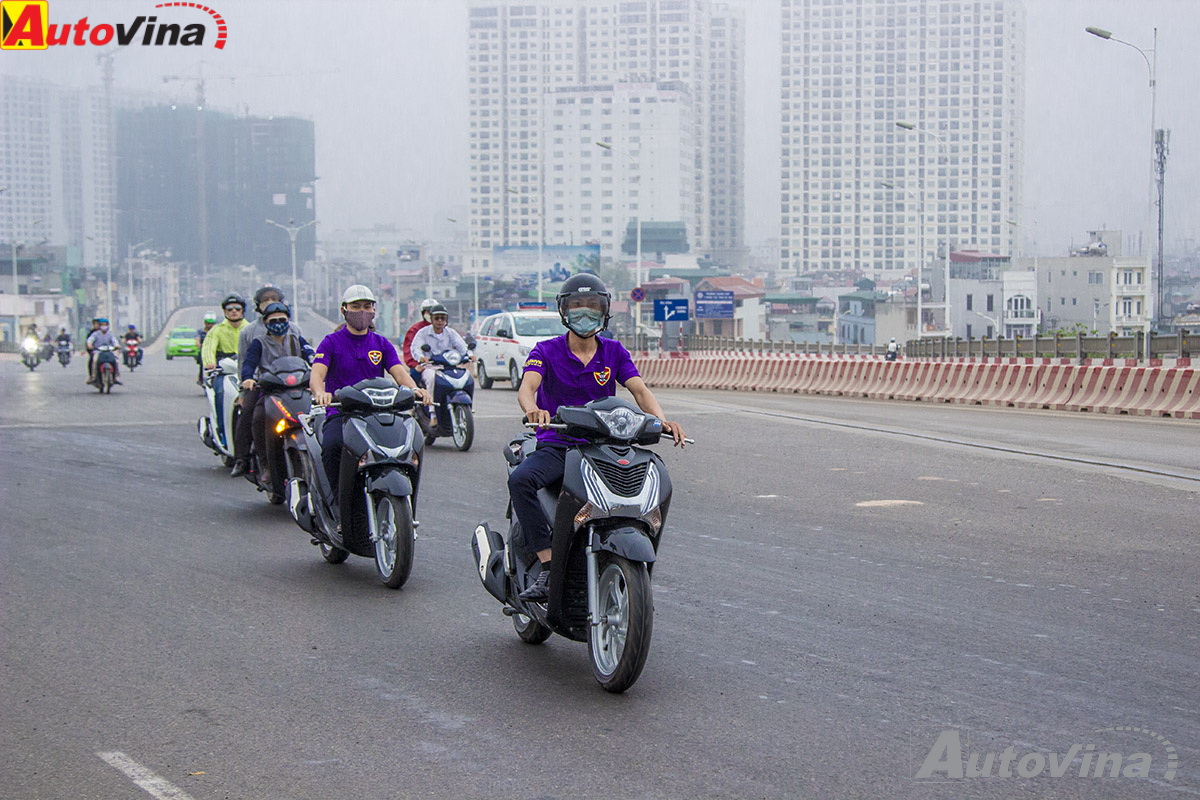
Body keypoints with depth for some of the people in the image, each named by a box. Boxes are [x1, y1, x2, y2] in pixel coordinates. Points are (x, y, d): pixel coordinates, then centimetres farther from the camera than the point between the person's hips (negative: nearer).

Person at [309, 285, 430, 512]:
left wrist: (414, 389, -22)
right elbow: (317, 374, -9)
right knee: (331, 445, -36)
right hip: (341, 414, -3)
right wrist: (320, 392, -33)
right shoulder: (331, 342, 7)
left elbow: (399, 372, 2)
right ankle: (341, 502, -24)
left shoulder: (382, 344, 17)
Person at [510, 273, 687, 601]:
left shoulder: (614, 352, 10)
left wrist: (661, 420, -25)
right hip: (556, 446, -2)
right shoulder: (547, 351, 3)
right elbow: (527, 386, -16)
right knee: (520, 480, -33)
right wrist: (533, 409, -41)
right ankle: (547, 569, -31)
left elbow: (639, 390, -3)